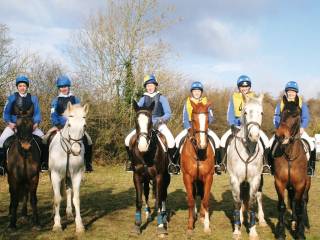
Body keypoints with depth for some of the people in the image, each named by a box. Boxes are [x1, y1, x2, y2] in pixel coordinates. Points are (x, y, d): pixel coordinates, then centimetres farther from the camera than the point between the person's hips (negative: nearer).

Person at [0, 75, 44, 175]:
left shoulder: (33, 99, 7)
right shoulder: (12, 98, 4)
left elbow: (37, 113, 6)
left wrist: (36, 123, -11)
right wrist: (9, 123, -11)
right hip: (14, 125, -1)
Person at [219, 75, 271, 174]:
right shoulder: (234, 97, 3)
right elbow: (230, 114, -1)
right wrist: (233, 126, -16)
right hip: (237, 126, 0)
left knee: (265, 140, -22)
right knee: (224, 139, -22)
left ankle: (265, 165, -10)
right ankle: (222, 163, -7)